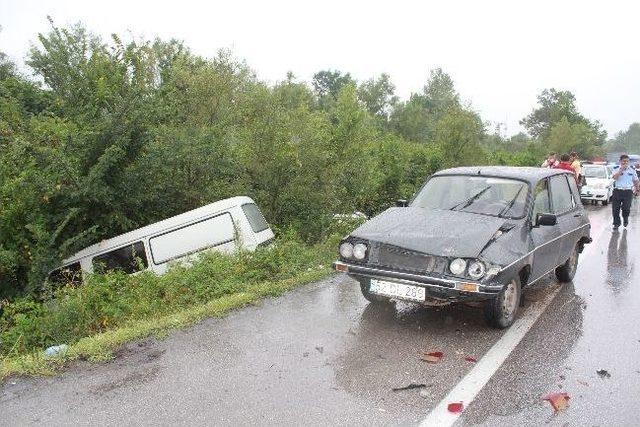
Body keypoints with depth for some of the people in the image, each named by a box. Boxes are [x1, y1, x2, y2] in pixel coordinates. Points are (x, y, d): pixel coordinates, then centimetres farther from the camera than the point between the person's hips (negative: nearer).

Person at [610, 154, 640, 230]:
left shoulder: (632, 169, 7)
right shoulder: (616, 168, 1)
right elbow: (615, 177, -17)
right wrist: (621, 169, -18)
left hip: (628, 192, 1)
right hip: (617, 191, -1)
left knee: (626, 208, -1)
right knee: (615, 209, 2)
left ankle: (625, 219, 29)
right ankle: (616, 223, 16)